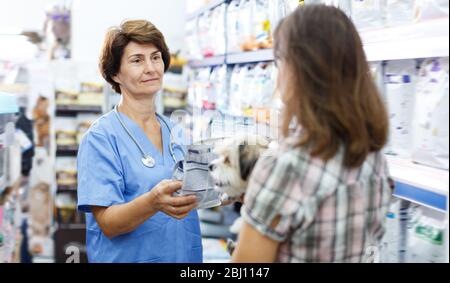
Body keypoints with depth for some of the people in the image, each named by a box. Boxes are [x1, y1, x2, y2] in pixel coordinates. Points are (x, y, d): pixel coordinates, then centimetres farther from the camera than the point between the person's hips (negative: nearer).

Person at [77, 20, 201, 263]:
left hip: (185, 255, 6)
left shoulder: (173, 131, 4)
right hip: (129, 257, -5)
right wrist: (153, 202, -37)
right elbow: (108, 224, -20)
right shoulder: (101, 137, -14)